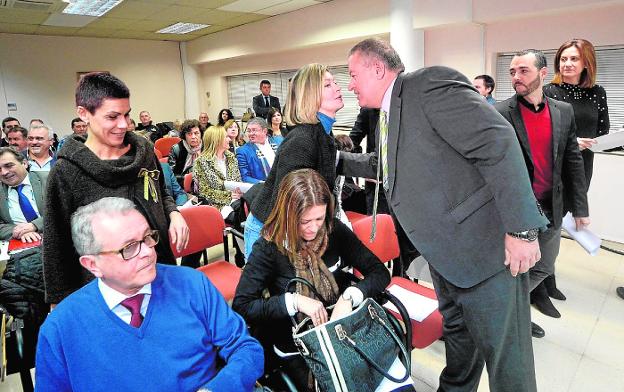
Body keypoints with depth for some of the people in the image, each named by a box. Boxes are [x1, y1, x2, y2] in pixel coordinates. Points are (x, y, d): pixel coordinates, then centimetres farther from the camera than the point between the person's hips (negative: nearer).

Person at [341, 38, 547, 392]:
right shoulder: (387, 114, 13)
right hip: (443, 253, 9)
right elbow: (380, 166, 30)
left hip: (485, 247, -9)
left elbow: (498, 141, -24)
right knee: (456, 330, 27)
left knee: (504, 352, 5)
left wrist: (522, 229, -25)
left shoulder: (430, 83, -16)